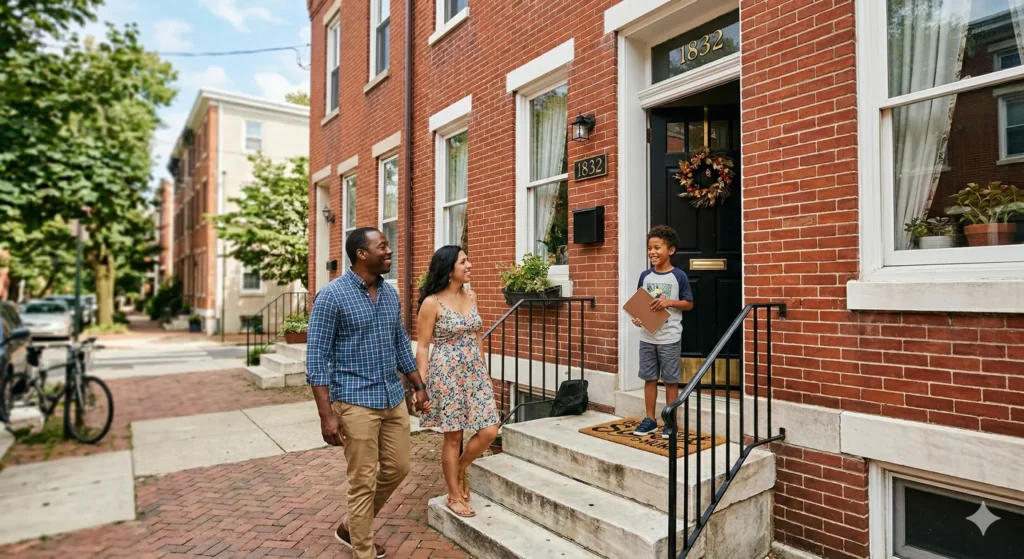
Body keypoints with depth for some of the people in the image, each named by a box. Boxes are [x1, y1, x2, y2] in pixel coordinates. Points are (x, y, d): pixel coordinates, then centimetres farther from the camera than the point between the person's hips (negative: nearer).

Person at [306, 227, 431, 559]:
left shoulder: (391, 294, 7)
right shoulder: (331, 296, -13)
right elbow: (316, 359, -14)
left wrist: (418, 386, 16)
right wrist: (327, 415, -18)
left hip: (394, 398, 7)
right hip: (355, 402, -7)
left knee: (397, 468, 16)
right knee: (364, 482, 4)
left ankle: (352, 528, 38)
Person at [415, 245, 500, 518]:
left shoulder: (471, 296, 6)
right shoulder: (432, 303, -12)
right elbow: (422, 347, -10)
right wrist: (421, 385, -13)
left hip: (475, 372, 6)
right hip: (446, 374, -6)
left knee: (489, 431, 2)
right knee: (453, 437, 5)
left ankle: (461, 469, 30)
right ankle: (454, 496, 24)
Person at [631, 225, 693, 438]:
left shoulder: (679, 276, -7)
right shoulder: (645, 276, 5)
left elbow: (689, 303, -1)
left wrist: (669, 302, -17)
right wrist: (636, 316, -8)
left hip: (669, 338, -4)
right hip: (647, 336, 4)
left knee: (670, 380, 7)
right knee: (649, 378, 11)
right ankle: (650, 420, 23)